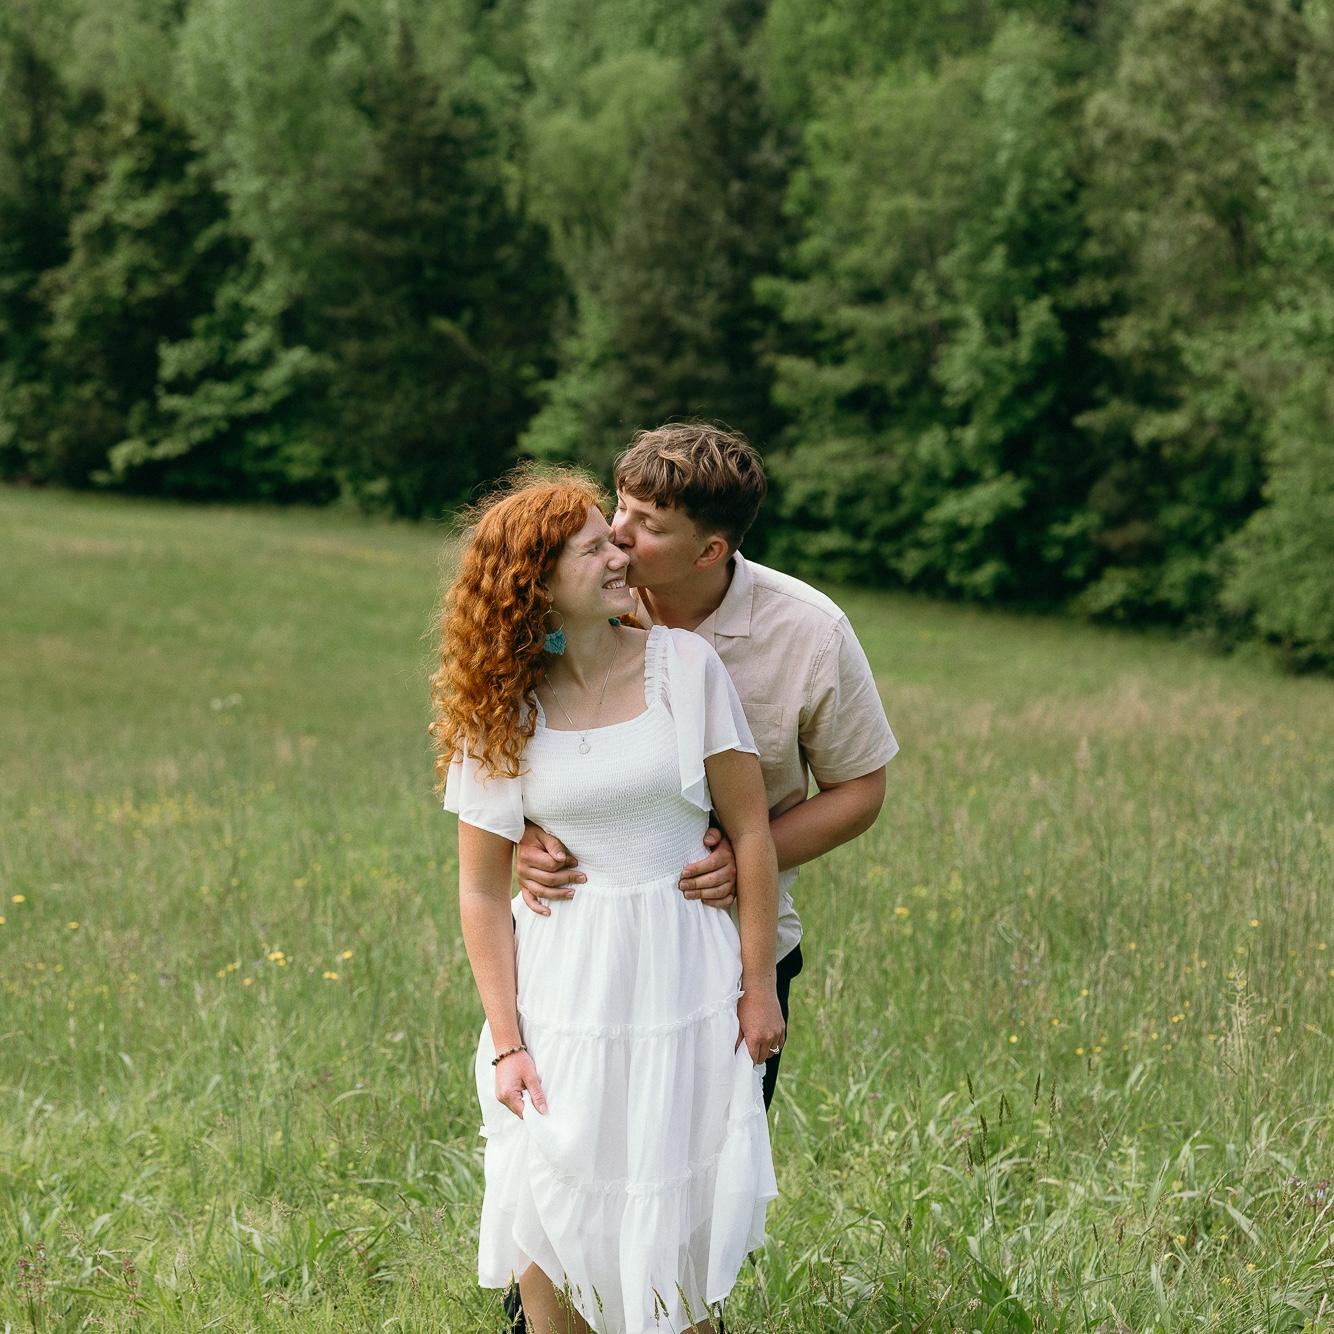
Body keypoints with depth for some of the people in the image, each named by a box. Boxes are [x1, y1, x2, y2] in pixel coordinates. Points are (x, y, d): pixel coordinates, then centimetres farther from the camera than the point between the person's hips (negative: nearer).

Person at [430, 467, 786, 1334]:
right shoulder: (499, 710, -3)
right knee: (550, 1228, 2)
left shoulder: (685, 666, -5)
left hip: (685, 981, 0)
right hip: (564, 989, 0)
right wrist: (507, 1042, -4)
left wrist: (759, 990, -2)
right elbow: (483, 889, 0)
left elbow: (750, 830, -2)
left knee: (681, 1230, 6)